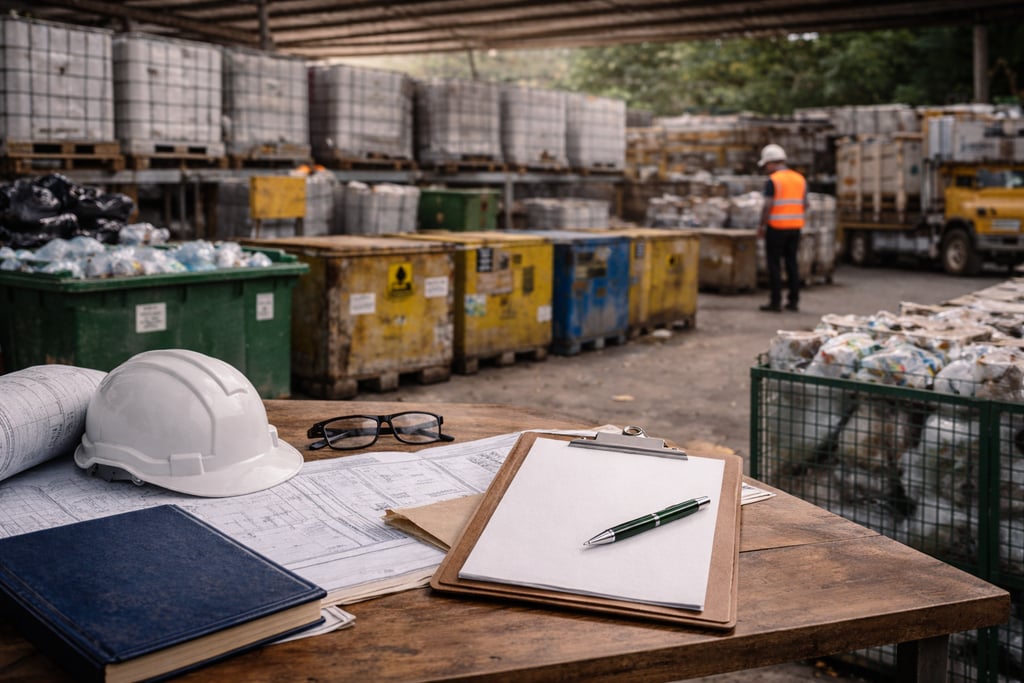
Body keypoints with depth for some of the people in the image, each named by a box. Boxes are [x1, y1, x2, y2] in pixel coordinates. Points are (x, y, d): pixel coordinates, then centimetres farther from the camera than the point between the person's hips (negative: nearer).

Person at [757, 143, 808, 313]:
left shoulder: (773, 180, -12)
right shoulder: (800, 179, 9)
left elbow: (768, 206, -17)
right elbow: (805, 205, 10)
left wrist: (762, 226, -8)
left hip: (777, 228, -6)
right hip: (795, 227, 6)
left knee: (774, 264, 0)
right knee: (792, 263, 11)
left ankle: (776, 302, 0)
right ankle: (794, 301, 11)